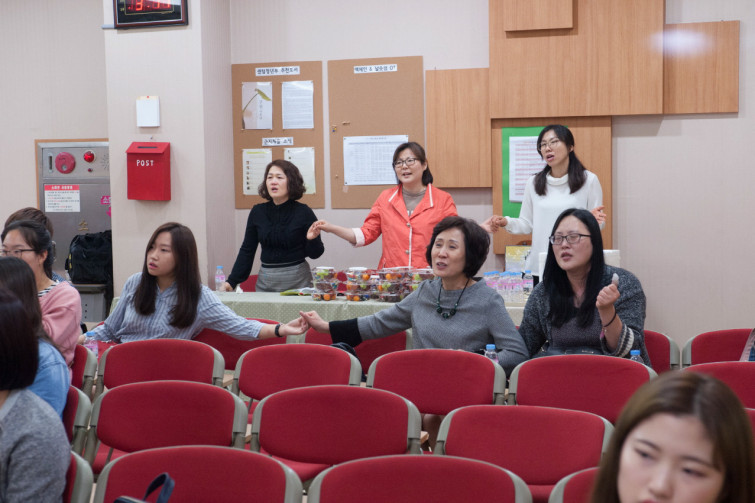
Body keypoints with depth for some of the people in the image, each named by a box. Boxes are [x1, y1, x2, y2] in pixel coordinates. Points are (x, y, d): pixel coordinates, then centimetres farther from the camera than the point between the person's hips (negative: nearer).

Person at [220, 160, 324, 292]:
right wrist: (232, 281, 1)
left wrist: (312, 239, -23)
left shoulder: (303, 212, -6)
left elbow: (314, 254, -1)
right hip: (265, 282, 3)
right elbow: (247, 250, 7)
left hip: (297, 281, -2)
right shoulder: (257, 212, 2)